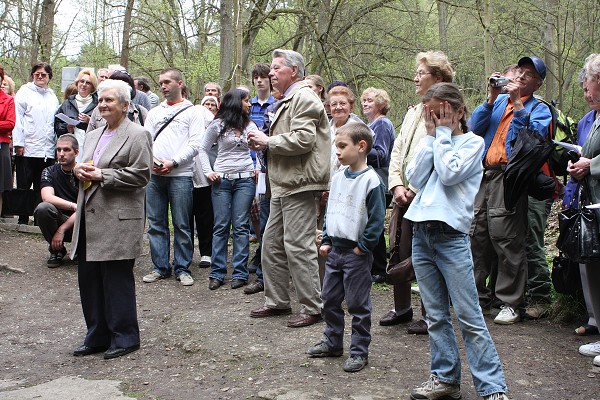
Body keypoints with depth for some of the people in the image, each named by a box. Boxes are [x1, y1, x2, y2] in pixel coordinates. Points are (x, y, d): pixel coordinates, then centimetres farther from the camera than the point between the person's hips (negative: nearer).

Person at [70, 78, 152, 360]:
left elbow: (140, 176, -14)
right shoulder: (94, 136, 20)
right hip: (89, 219, 8)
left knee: (117, 280, 0)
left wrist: (101, 176, -16)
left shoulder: (137, 135, -6)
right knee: (89, 279, 11)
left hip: (118, 220, -8)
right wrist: (79, 170, 4)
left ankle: (124, 337, 13)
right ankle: (97, 336, 24)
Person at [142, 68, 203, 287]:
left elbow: (195, 144, -4)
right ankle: (160, 267, 14)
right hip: (154, 175, 5)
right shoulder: (154, 112, 20)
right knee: (155, 223, 6)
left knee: (182, 225, -2)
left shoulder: (192, 112, 6)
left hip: (180, 175, -4)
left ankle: (182, 268, 7)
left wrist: (173, 162, -14)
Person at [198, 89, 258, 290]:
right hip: (222, 180, -1)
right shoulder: (218, 125, 3)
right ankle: (217, 273, 8)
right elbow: (203, 149, 9)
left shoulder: (250, 125, 11)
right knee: (221, 226, 1)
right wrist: (208, 171, -2)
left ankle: (240, 273, 4)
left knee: (240, 226, 0)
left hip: (245, 180, 2)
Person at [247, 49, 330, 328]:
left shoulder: (303, 98, -10)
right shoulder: (288, 100, 23)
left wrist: (268, 141, -12)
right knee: (272, 242, 14)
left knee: (298, 245, -7)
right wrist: (265, 143, 13)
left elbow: (303, 139, -23)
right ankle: (277, 301, 24)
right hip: (284, 185, 11)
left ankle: (311, 308, 3)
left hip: (298, 184, -11)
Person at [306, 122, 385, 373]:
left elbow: (376, 219, -15)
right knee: (330, 299, 16)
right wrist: (326, 241, 10)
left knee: (358, 305, 2)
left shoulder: (371, 180, -14)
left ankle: (359, 352, 13)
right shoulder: (338, 177, 8)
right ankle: (332, 342, 32)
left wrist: (363, 247, -14)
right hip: (335, 249, 8)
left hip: (356, 253, -8)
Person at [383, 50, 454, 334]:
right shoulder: (412, 113, 18)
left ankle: (431, 315, 14)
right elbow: (397, 151, 15)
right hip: (404, 195, 8)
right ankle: (402, 308, 28)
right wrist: (396, 185, 1)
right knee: (401, 252, 13)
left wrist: (415, 190, -15)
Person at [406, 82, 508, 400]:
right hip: (422, 233, 6)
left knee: (469, 317, -5)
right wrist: (431, 136, 1)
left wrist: (443, 135, -5)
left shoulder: (472, 142, 1)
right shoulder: (429, 142, 16)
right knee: (436, 316, 10)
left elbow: (449, 174, -16)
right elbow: (415, 178, 0)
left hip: (452, 236, -6)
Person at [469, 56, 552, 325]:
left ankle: (511, 303, 1)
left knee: (507, 239, -8)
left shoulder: (539, 109, 8)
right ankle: (479, 296, 18)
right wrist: (492, 98, -1)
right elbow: (475, 127, 7)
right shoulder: (499, 101, 21)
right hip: (484, 175, 5)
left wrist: (518, 104, -12)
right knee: (477, 236, 6)